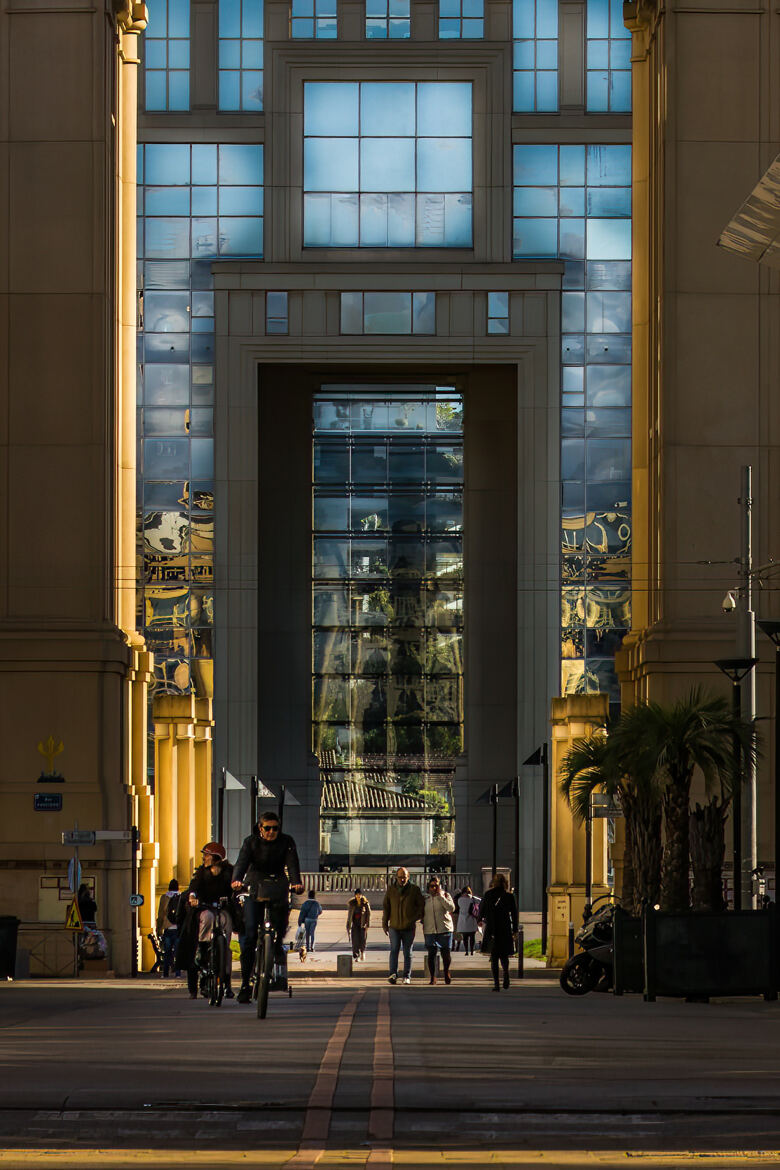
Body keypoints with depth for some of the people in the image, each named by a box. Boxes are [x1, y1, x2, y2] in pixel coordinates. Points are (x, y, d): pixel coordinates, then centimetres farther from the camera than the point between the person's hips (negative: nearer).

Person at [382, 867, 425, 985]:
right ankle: (393, 974, -18)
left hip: (409, 927, 0)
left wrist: (415, 918, -7)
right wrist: (384, 923, 8)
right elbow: (385, 907, 12)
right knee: (394, 950, -12)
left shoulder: (415, 890, 1)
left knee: (408, 952, 4)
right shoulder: (390, 890, 6)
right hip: (394, 926, 0)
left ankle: (407, 976, 9)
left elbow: (421, 905, 6)